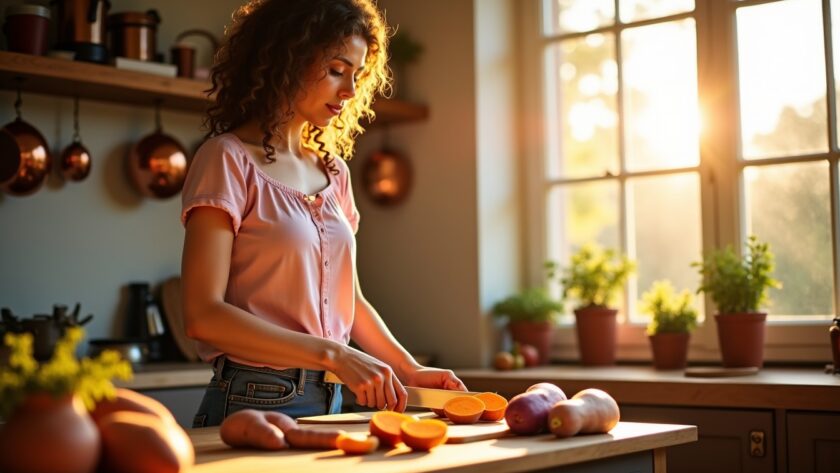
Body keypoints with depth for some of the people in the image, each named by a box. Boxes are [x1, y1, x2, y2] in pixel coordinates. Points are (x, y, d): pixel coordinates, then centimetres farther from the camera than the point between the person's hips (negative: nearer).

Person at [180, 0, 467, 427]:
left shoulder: (333, 171, 11)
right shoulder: (228, 160, -9)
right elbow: (203, 315, -17)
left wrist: (410, 372, 3)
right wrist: (334, 355, -21)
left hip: (329, 403, 6)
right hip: (253, 404, -6)